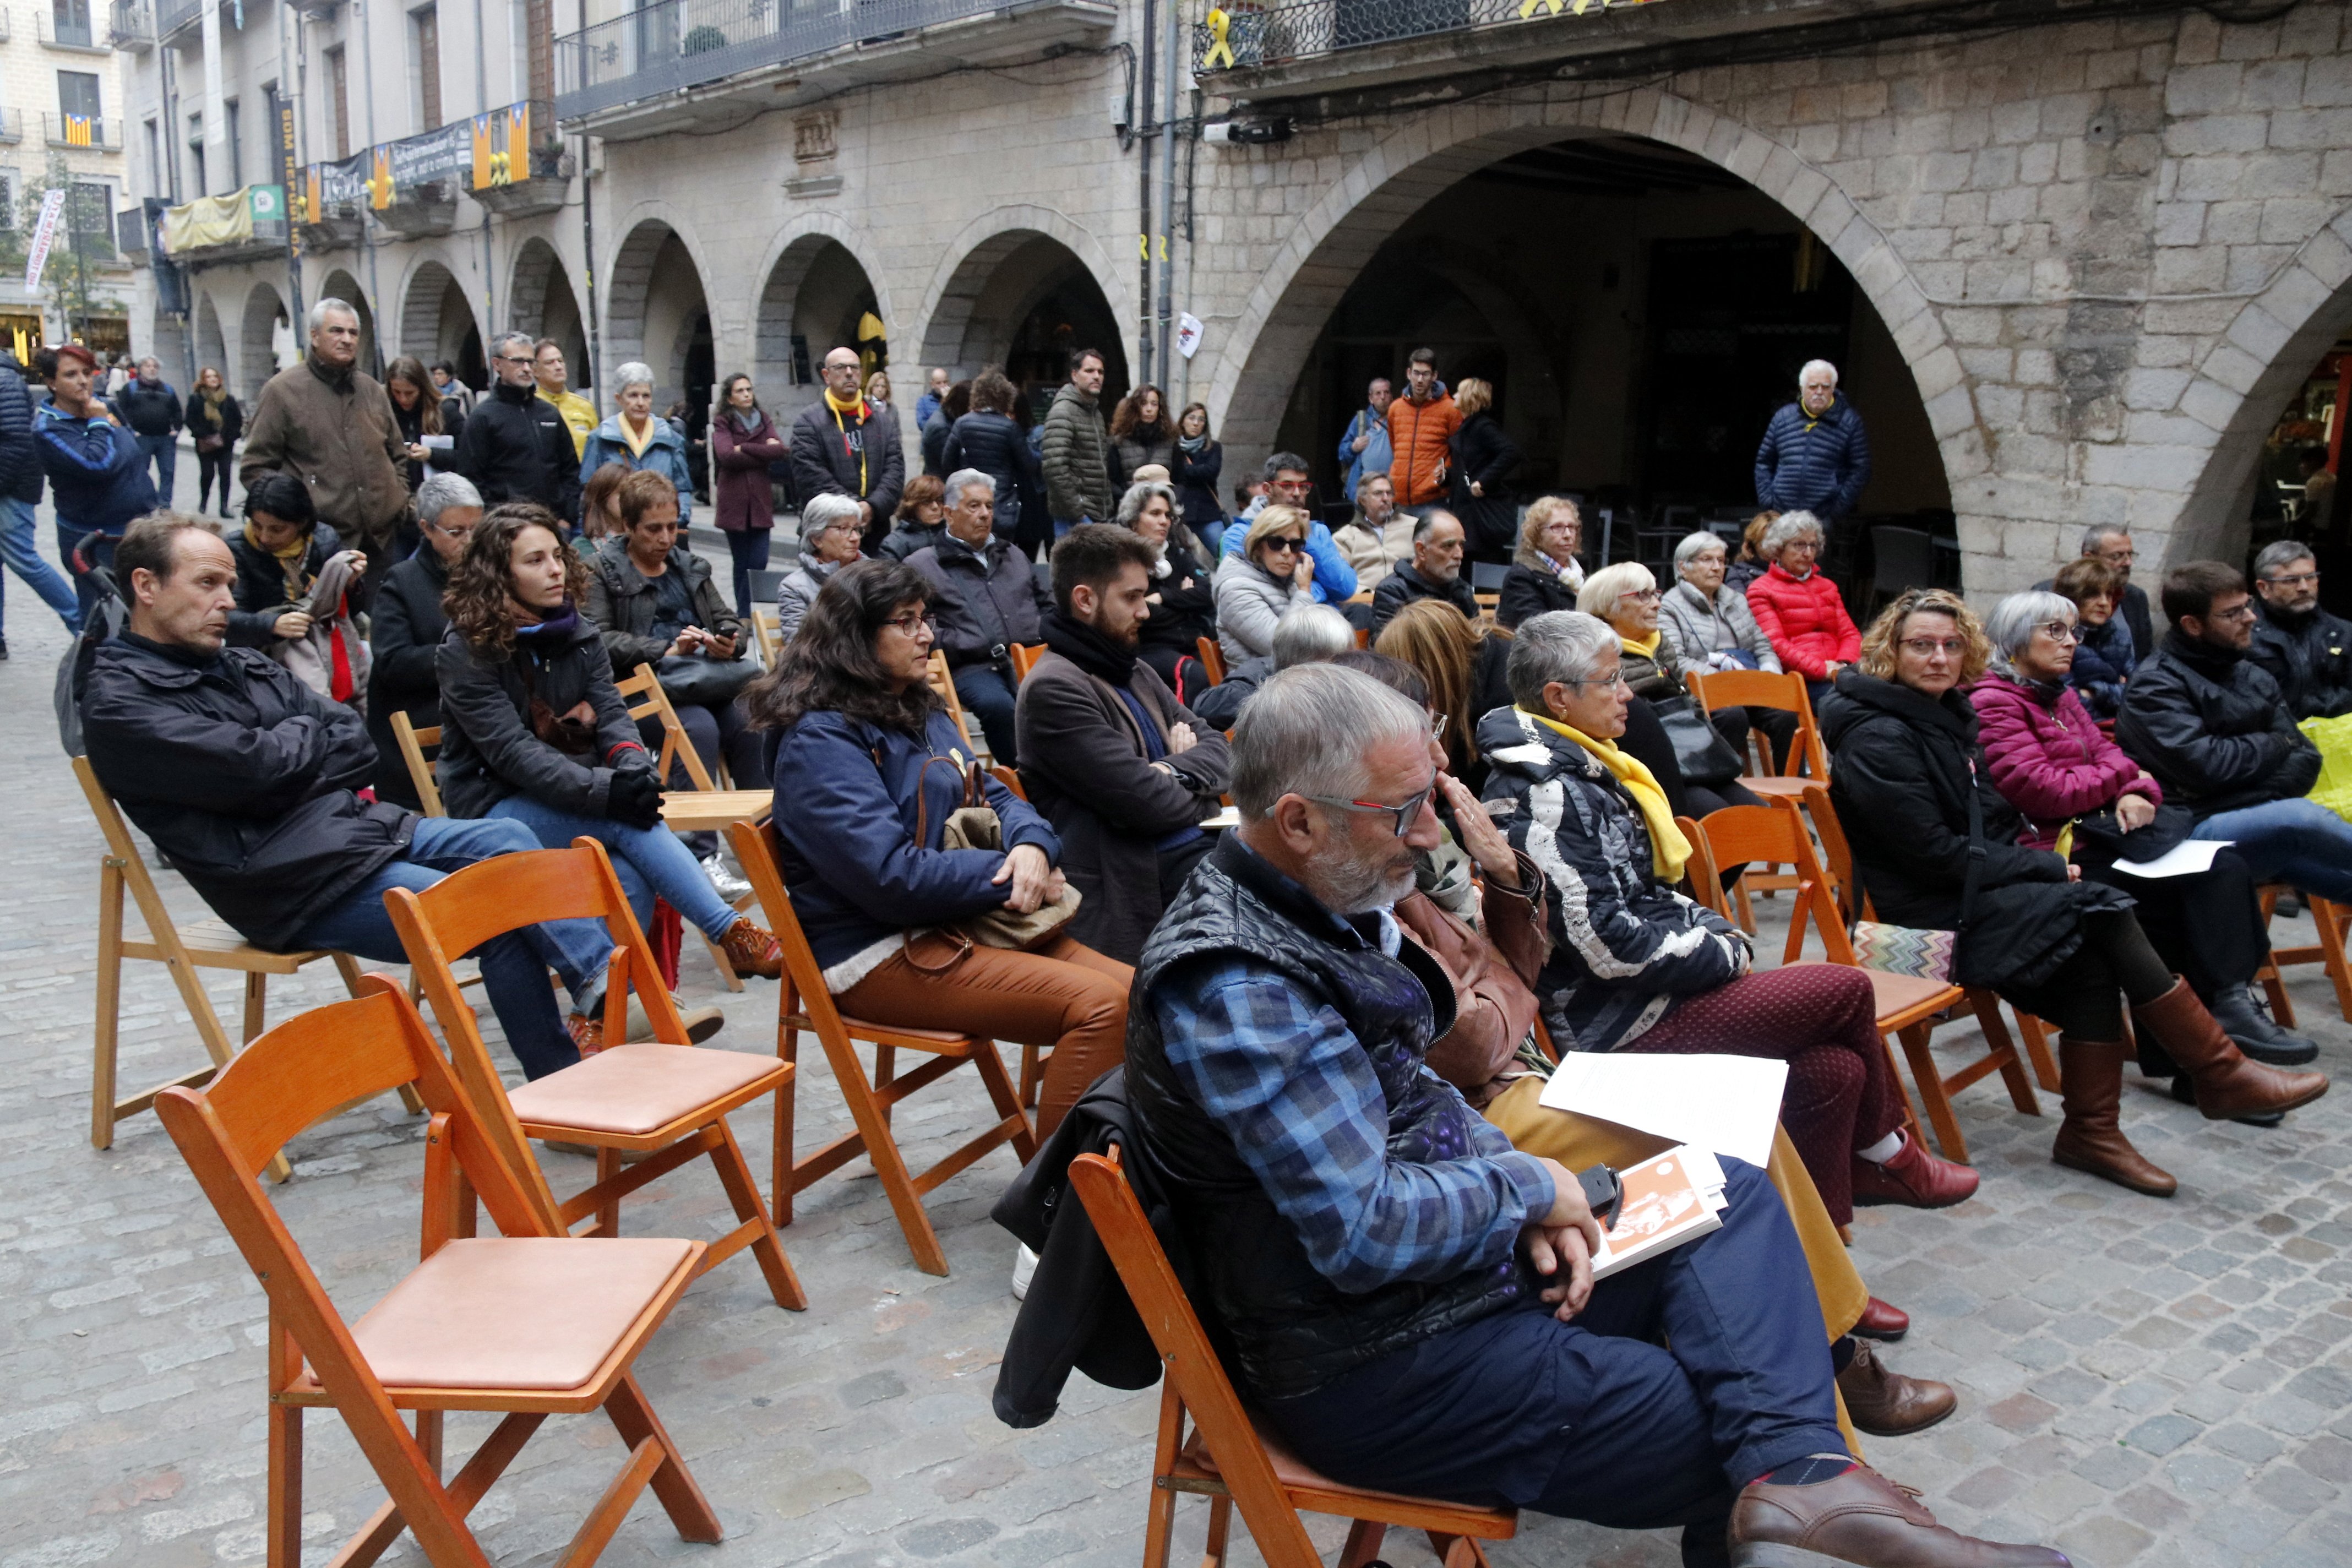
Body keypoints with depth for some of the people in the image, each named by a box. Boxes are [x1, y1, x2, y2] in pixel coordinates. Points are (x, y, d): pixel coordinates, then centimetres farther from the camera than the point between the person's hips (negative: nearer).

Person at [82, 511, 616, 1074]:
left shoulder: (244, 666, 19)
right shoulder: (120, 703, -7)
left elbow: (359, 747, 11)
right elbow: (253, 767, -20)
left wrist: (283, 763, -8)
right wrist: (305, 733, 1)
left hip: (362, 824, 8)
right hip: (297, 881, -8)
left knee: (508, 840, -10)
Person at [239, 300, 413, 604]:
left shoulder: (372, 390, 14)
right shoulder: (282, 390, -2)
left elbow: (398, 456, 25)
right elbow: (255, 469, -2)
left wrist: (400, 499, 11)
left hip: (383, 538, 5)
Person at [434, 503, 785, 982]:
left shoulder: (575, 631, 9)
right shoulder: (467, 651, -10)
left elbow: (611, 712, 1)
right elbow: (511, 752, -19)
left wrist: (632, 763, -24)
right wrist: (604, 789, -32)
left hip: (572, 795, 5)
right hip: (496, 804, -5)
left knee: (632, 879, -29)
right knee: (629, 818, -31)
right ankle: (734, 935, -30)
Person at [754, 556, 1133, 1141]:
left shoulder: (921, 715, 17)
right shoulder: (820, 739, -11)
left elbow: (995, 796, 17)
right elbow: (889, 877, -20)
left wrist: (1033, 845, -7)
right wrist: (1007, 876, -12)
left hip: (955, 921, 9)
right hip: (879, 954, -9)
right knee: (1097, 1006, -24)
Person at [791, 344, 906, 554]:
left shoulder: (883, 420, 14)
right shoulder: (809, 421, 1)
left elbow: (895, 468, 5)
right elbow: (810, 476, -9)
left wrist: (873, 506, -12)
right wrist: (854, 508, -15)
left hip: (875, 532, 4)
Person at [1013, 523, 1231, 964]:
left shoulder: (1136, 673, 19)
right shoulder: (1054, 689, -10)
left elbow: (1218, 748, 14)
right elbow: (1146, 803, -17)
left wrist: (1177, 770, -8)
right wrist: (1201, 793, 4)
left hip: (1193, 845, 9)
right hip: (1138, 883, -8)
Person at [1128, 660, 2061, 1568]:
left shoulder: (1324, 907, 5)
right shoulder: (1237, 992, -27)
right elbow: (1364, 1234, -29)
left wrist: (1523, 1202, 0)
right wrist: (1527, 1186, -12)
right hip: (1372, 1366, -10)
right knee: (1716, 1434, -10)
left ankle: (1795, 1473, -14)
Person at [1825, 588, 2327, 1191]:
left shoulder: (1951, 713, 13)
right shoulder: (1876, 740, -15)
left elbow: (1991, 816, 22)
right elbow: (1935, 853, -18)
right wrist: (2046, 868, -12)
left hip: (1976, 887, 8)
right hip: (1930, 910, -8)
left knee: (2093, 954, -18)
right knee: (2101, 911, -20)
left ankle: (2092, 1130, -14)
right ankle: (2221, 1072, -10)